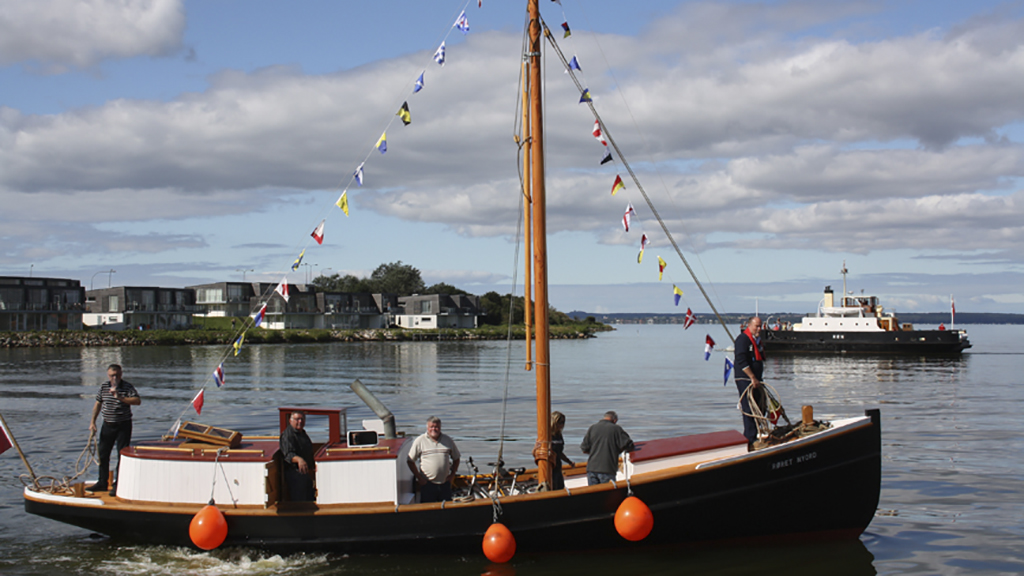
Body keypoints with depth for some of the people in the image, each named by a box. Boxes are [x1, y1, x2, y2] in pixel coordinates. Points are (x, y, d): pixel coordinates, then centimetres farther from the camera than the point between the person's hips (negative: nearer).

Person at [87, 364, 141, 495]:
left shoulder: (127, 387, -9)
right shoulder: (103, 387, 4)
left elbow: (138, 401, -22)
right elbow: (98, 404, 14)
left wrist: (120, 398, -29)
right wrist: (92, 421, 9)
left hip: (123, 425, -5)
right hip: (107, 424, 5)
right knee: (102, 453, 10)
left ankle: (118, 484, 7)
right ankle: (102, 482, 22)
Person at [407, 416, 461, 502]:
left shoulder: (448, 440, 9)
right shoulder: (419, 441, -2)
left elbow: (456, 459, 17)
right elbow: (410, 461, 0)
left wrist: (452, 474, 6)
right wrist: (419, 477, -5)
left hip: (445, 483, 3)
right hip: (427, 483, -3)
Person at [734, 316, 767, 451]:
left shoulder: (757, 340, 18)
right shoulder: (743, 339, -12)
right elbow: (741, 361, -20)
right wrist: (753, 378, -21)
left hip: (756, 381, 9)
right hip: (745, 380, -9)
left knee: (760, 408, 11)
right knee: (749, 410, -9)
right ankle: (750, 442, -7)